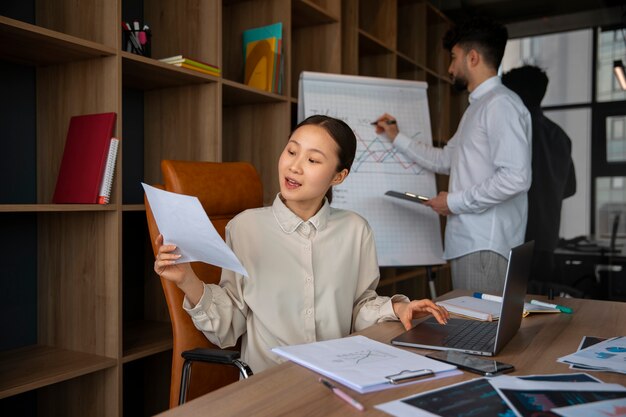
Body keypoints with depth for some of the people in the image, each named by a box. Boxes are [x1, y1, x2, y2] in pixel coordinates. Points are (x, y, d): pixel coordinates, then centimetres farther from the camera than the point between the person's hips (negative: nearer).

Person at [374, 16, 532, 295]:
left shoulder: (501, 104, -11)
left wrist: (456, 202, -13)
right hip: (466, 241, 9)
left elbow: (516, 178, -20)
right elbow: (445, 160, 27)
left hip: (486, 244, -9)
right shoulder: (477, 107, 21)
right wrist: (397, 138, 28)